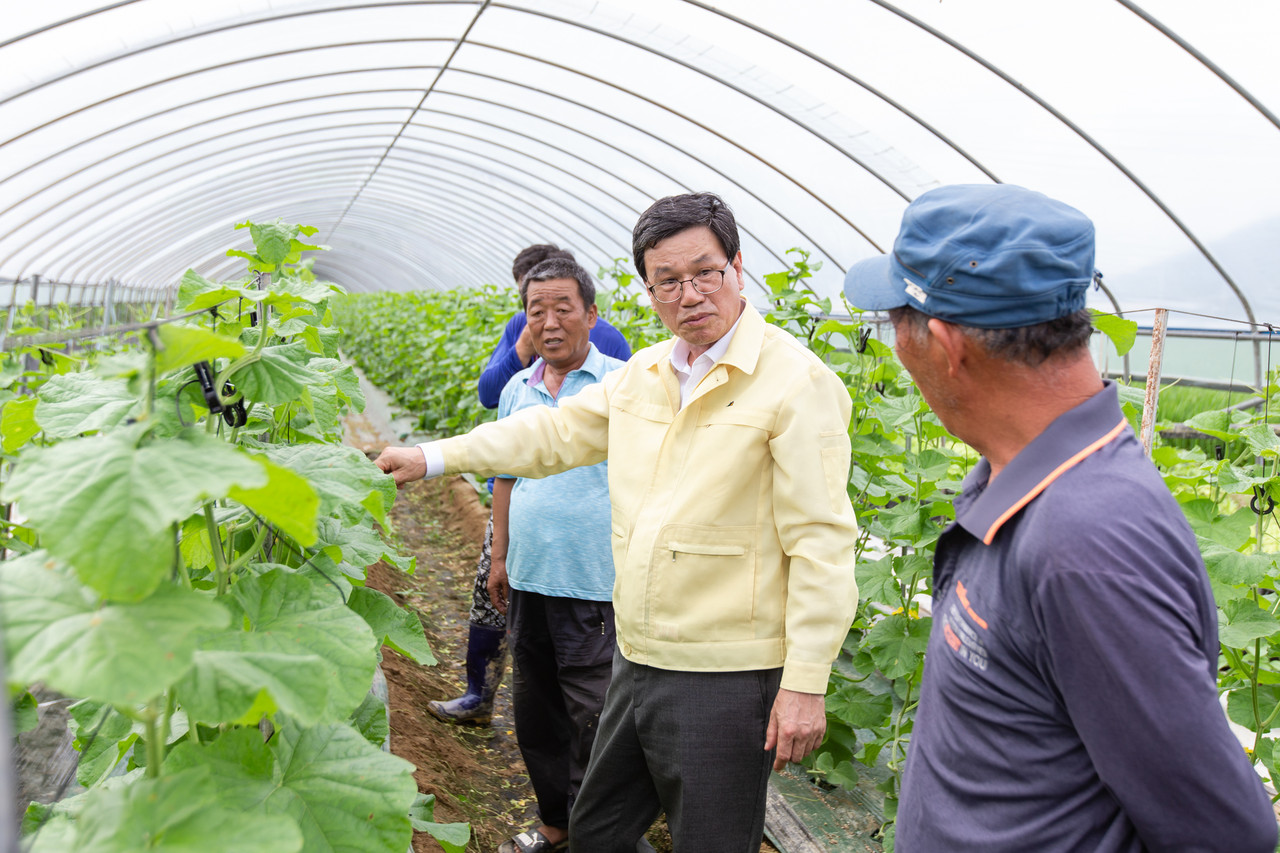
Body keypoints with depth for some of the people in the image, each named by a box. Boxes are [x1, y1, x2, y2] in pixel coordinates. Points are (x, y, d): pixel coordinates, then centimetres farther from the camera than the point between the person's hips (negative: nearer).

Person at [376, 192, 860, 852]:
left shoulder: (798, 383, -13)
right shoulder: (642, 375, 10)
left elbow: (820, 543, -16)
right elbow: (553, 432, 21)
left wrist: (806, 683, -18)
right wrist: (431, 457, 19)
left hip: (726, 679, -7)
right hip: (636, 661, 8)